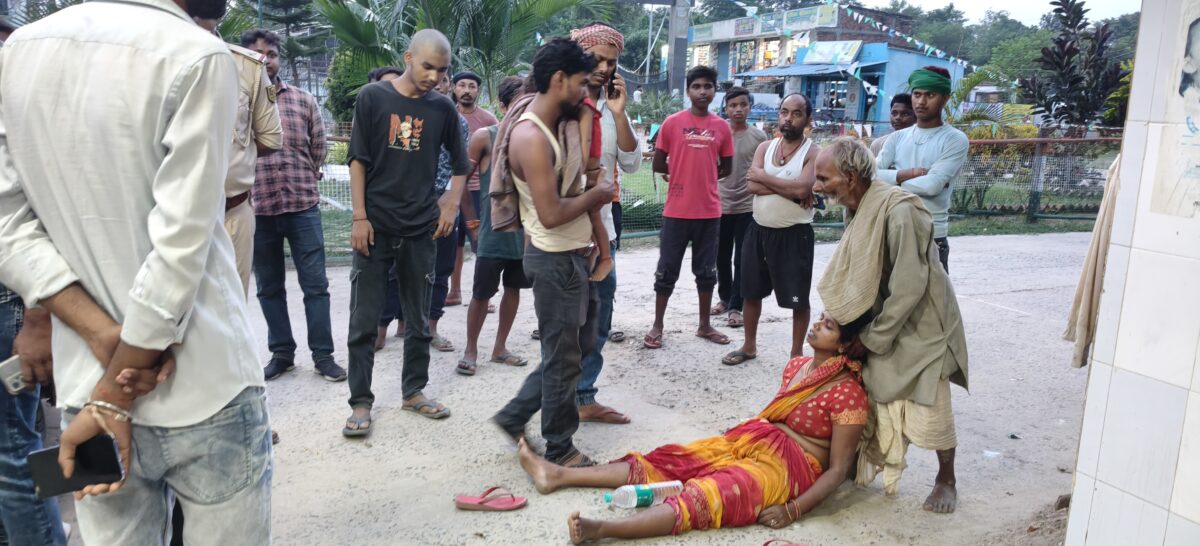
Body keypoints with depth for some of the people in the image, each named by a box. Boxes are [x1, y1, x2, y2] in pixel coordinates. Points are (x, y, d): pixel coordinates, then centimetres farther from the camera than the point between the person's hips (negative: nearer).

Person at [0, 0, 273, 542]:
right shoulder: (197, 55, -13)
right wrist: (112, 399, -10)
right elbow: (180, 250, -17)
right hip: (202, 395, -5)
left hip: (82, 383, 6)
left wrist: (106, 337, -8)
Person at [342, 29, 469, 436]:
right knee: (364, 320, 2)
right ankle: (361, 401, 13)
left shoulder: (442, 108, 4)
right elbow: (357, 160, -3)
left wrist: (452, 205, -1)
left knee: (418, 318, 11)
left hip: (421, 229, 2)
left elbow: (461, 165, 14)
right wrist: (360, 217, -8)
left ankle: (414, 391, 25)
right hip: (375, 227, -2)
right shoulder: (373, 97, -2)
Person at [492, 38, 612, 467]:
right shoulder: (531, 137, -23)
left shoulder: (557, 120, 6)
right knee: (563, 357, 4)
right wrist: (596, 194, -11)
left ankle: (515, 416, 29)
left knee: (580, 344, 20)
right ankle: (560, 450, 21)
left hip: (572, 253, 10)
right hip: (555, 259, -10)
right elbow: (551, 214, -26)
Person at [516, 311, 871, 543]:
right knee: (668, 461, -7)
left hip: (787, 465, -7)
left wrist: (793, 510, -23)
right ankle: (559, 476, -10)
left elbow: (839, 468, -14)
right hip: (750, 442, 8)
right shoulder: (797, 366, 10)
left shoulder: (848, 393, -13)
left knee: (710, 495, -32)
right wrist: (741, 434, 12)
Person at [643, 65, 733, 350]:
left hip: (709, 210, 3)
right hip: (677, 210, -3)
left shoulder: (722, 127, 5)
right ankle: (657, 326, 16)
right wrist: (686, 173, 4)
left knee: (707, 271, 12)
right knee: (667, 270, 4)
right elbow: (658, 165, -1)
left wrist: (691, 174, 8)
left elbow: (726, 169, 13)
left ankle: (705, 325, 25)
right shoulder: (672, 122, -3)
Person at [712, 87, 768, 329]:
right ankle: (724, 298, 30)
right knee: (721, 258, 13)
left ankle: (735, 307, 10)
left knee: (741, 261, 2)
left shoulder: (759, 137, -2)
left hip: (748, 207, -2)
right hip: (720, 206, 2)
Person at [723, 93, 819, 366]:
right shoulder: (765, 147, 5)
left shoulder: (813, 153, -8)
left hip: (794, 234, -5)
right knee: (751, 292, 14)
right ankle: (749, 346, 30)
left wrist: (765, 177, -14)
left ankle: (797, 353, 18)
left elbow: (803, 189, -25)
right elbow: (752, 184, -9)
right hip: (759, 229, 5)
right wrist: (790, 190, -20)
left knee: (798, 299, 3)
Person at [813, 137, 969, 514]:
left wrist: (874, 338, -19)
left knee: (929, 408, 1)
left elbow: (909, 286, -28)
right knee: (877, 396, 11)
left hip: (921, 322, -7)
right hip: (886, 320, 7)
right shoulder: (861, 209, -4)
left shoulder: (899, 212, -30)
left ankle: (946, 480, 24)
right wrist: (837, 320, 1)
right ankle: (874, 464, 28)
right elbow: (854, 275, 6)